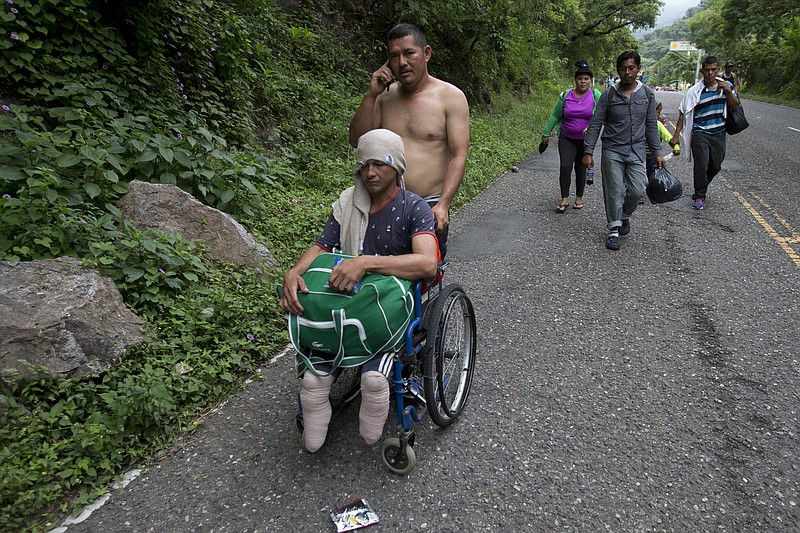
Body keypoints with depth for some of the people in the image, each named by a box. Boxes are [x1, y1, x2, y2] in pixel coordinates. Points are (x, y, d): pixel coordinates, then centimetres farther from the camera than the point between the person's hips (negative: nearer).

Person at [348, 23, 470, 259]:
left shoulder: (451, 96, -3)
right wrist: (371, 95, -7)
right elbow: (357, 140, 4)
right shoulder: (385, 95, 9)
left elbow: (459, 156, -10)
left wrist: (443, 204, -22)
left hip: (430, 206, -3)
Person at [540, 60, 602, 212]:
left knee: (581, 169, 8)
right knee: (565, 167, -14)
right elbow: (555, 116, 9)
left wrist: (591, 128, -26)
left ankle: (579, 197, 25)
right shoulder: (565, 95, 1)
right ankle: (565, 199, -5)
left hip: (586, 140, 0)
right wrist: (546, 134, 11)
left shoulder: (595, 95, -3)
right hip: (567, 139, 0)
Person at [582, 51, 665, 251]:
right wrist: (588, 151, -9)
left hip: (636, 152, 2)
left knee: (637, 191, -3)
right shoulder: (609, 94, -3)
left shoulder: (647, 94, 4)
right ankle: (614, 230, 12)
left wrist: (657, 153, 8)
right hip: (612, 151, -2)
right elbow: (595, 124, -2)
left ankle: (625, 216, 27)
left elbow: (651, 126, 10)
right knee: (614, 191, 0)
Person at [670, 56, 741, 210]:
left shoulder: (726, 85, 4)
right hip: (700, 133, -4)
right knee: (701, 165, -12)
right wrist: (676, 135, -10)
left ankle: (702, 184, 36)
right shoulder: (695, 91, -9)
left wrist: (729, 92, -10)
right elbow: (683, 114, -6)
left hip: (719, 133, 4)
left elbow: (735, 105, 9)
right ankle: (699, 196, 2)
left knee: (716, 166, 10)